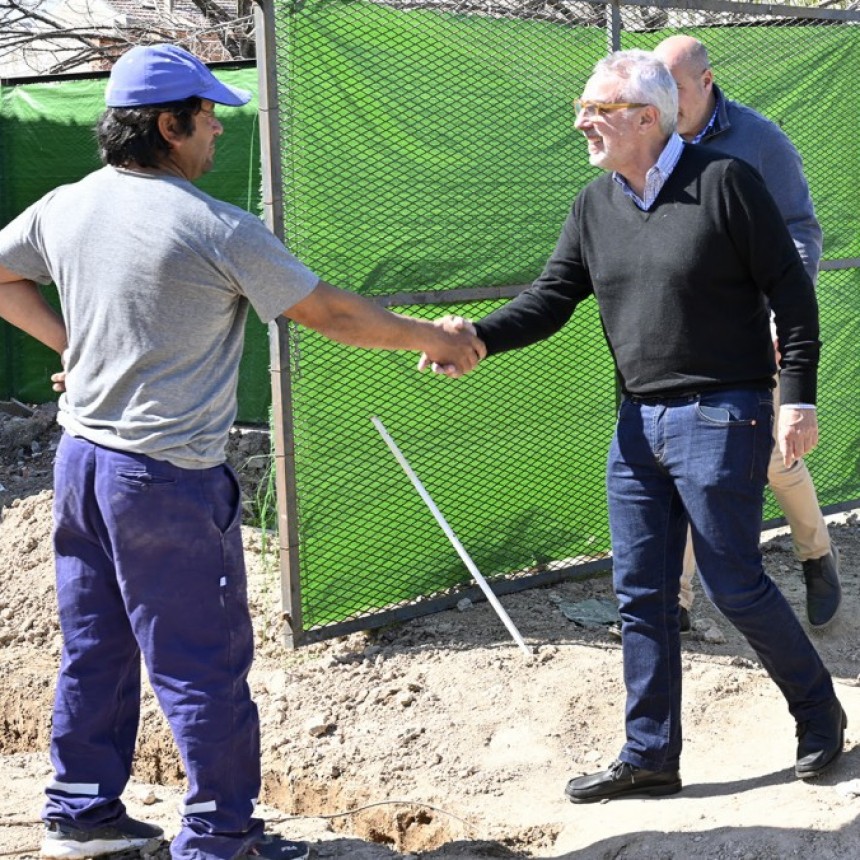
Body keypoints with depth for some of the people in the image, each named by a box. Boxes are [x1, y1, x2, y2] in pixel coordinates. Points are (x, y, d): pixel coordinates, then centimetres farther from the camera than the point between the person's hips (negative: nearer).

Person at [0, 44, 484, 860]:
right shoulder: (218, 229, -16)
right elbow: (329, 313, -9)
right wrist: (432, 338, 3)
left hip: (80, 458, 8)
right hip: (169, 478, -7)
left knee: (94, 647, 19)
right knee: (204, 661, 3)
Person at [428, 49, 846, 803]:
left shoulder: (723, 181, -11)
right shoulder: (594, 205, 7)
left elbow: (791, 289, -9)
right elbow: (550, 300, 5)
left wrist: (798, 397, -13)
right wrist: (477, 337, -13)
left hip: (720, 419, -6)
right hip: (638, 423, 6)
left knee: (735, 584, 0)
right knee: (642, 593, 8)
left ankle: (819, 712, 22)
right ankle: (650, 756, 18)